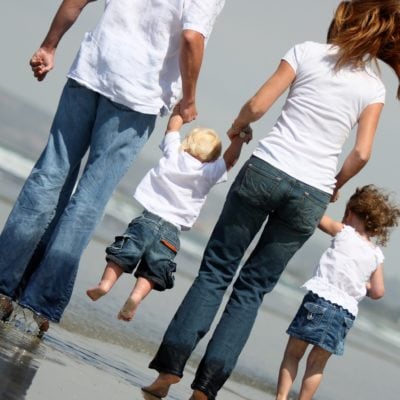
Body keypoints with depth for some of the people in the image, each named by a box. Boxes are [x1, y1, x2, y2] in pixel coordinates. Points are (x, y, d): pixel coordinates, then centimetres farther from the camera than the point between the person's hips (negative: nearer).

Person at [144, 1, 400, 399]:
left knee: (215, 271, 6)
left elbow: (257, 105, 0)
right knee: (253, 287, 10)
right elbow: (361, 153, 2)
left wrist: (236, 128, 21)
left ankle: (169, 368, -5)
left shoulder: (308, 52, 3)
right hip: (312, 195, 2)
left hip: (265, 170, -2)